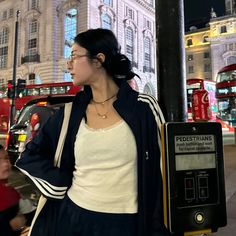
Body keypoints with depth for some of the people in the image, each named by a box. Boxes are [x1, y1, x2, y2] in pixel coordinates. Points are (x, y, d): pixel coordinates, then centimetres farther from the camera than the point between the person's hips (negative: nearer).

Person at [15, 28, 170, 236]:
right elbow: (32, 155, 8)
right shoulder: (71, 113, -1)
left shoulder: (144, 107, -9)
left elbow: (161, 171, -4)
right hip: (75, 218, 3)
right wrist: (63, 184, -5)